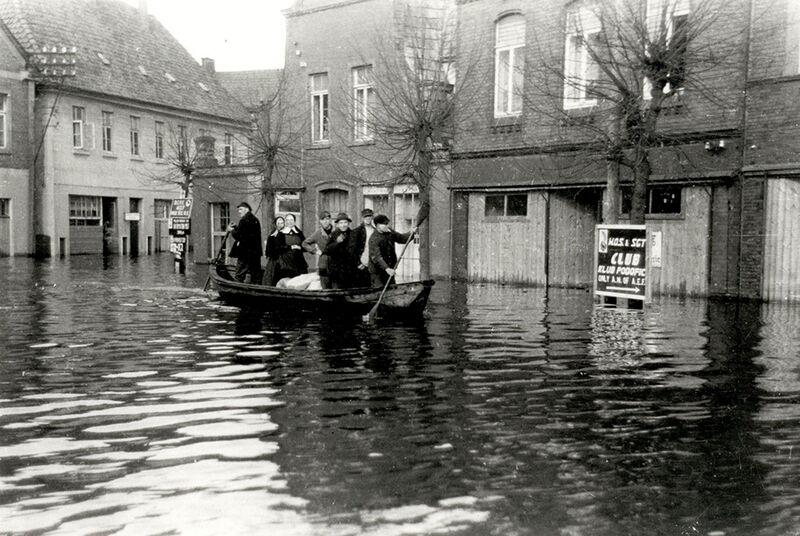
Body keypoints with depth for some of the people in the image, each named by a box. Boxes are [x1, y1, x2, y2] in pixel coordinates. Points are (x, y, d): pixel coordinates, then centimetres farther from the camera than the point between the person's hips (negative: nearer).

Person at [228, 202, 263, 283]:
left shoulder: (244, 220, -13)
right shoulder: (255, 220, 14)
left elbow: (238, 236, -15)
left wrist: (232, 230, 3)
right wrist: (237, 227, 11)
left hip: (245, 252, -8)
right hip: (256, 252, 8)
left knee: (239, 276, -3)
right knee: (256, 274, 12)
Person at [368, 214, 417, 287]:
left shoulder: (389, 232, 4)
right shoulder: (374, 239, -22)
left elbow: (401, 238, 15)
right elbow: (376, 256, -31)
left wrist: (411, 233, -6)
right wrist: (386, 268, -42)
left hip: (390, 269, 8)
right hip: (377, 271, -8)